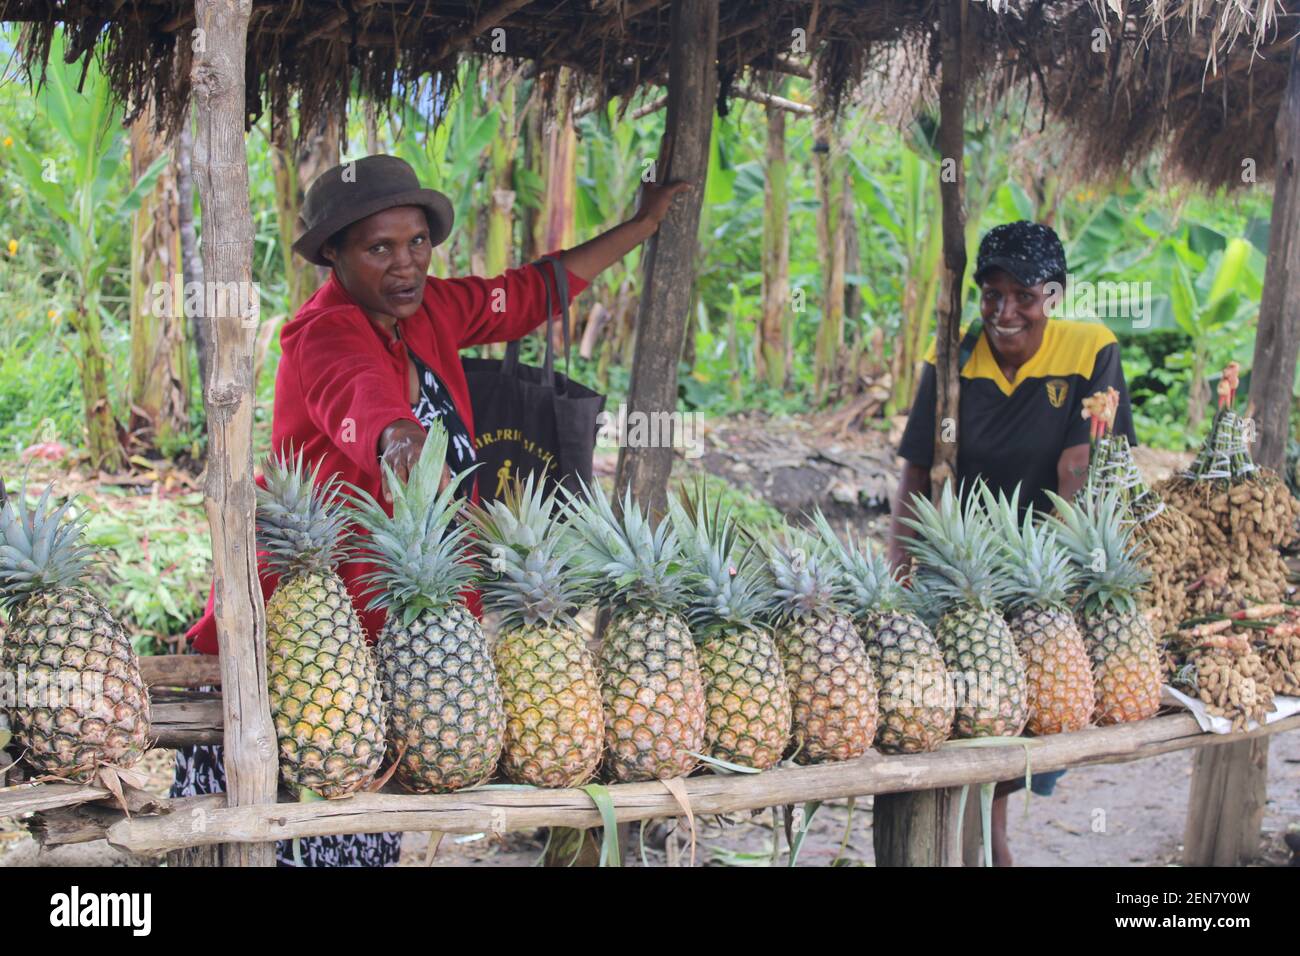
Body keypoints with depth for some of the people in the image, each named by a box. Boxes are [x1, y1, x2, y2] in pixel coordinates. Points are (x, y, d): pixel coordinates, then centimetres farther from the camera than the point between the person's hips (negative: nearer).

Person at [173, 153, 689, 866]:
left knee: (363, 839, 8)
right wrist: (400, 441, -64)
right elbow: (360, 396, -41)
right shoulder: (324, 334, -18)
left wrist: (643, 225, 25)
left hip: (396, 628, 7)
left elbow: (535, 290, 19)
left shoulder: (432, 311, 6)